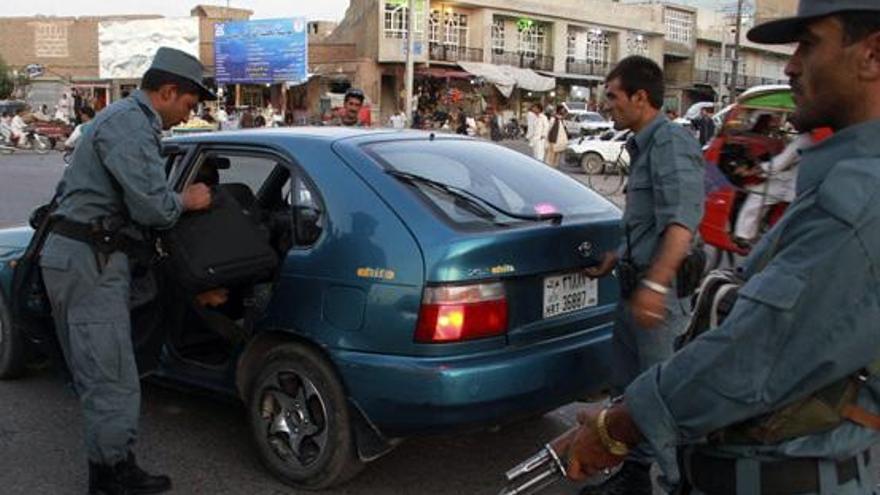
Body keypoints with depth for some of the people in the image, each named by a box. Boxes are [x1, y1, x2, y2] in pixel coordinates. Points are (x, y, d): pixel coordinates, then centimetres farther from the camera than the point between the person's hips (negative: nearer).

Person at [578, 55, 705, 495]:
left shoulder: (671, 143, -15)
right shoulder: (643, 145, 16)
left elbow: (681, 222, -26)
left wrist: (655, 283, -33)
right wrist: (616, 259, 28)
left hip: (664, 292, -10)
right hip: (637, 285, 10)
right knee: (629, 388, 17)